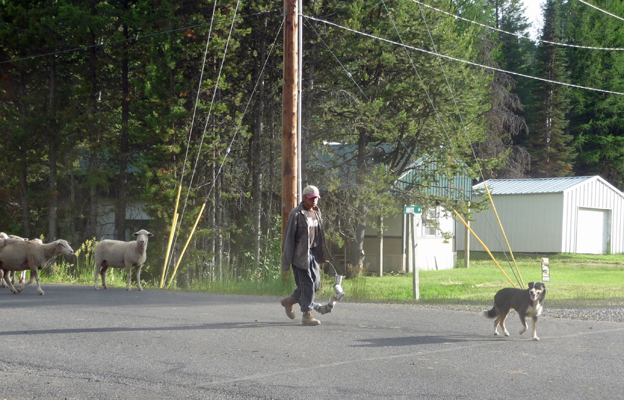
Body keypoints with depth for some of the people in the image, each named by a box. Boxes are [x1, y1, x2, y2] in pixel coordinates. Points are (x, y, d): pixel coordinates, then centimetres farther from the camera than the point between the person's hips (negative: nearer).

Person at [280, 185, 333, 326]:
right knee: (307, 283, -8)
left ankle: (290, 301, 27)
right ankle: (307, 314, 1)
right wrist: (286, 262, -12)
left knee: (315, 283, 7)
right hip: (300, 254, -7)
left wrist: (324, 255, 18)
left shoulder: (317, 213, 13)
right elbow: (288, 237, -10)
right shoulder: (296, 214, -9)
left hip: (313, 253, 7)